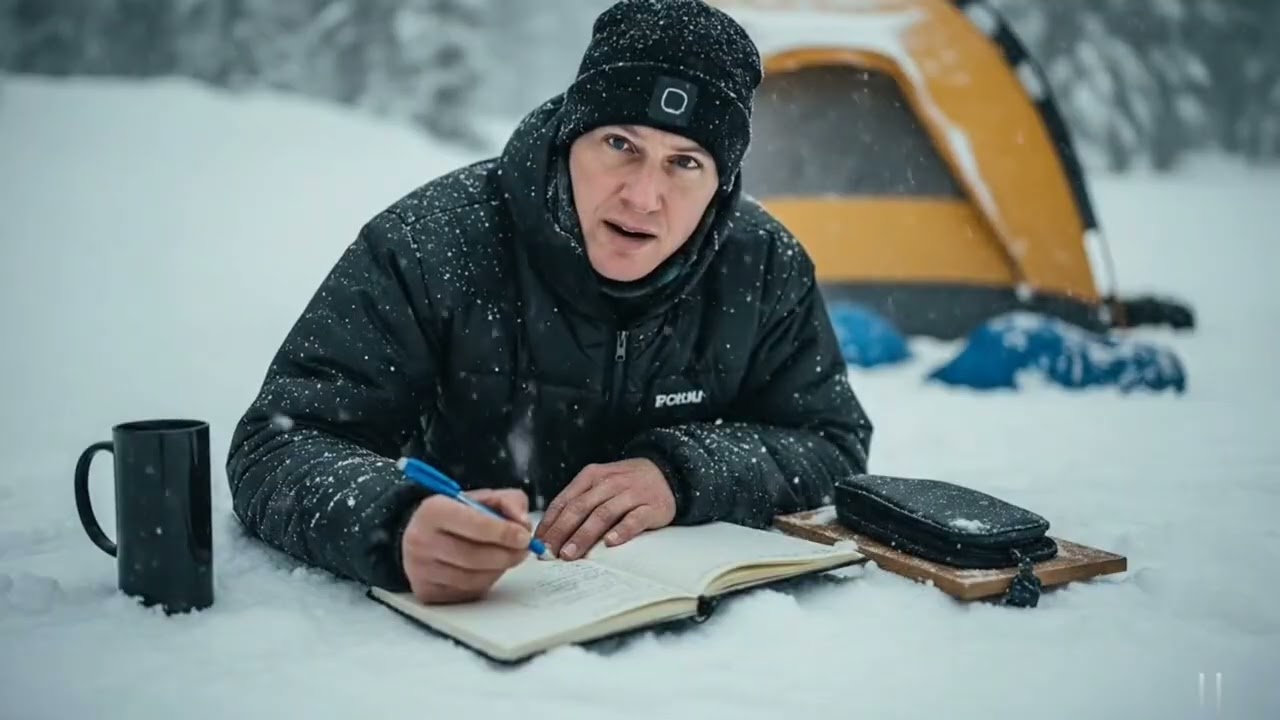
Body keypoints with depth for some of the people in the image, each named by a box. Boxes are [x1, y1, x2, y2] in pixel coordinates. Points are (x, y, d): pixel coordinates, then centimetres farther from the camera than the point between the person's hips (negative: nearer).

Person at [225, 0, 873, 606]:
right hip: (459, 619, -1)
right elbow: (277, 449, -20)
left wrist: (681, 472, -21)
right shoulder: (431, 245, -18)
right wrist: (398, 525, -43)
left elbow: (835, 445, -1)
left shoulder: (765, 266, -8)